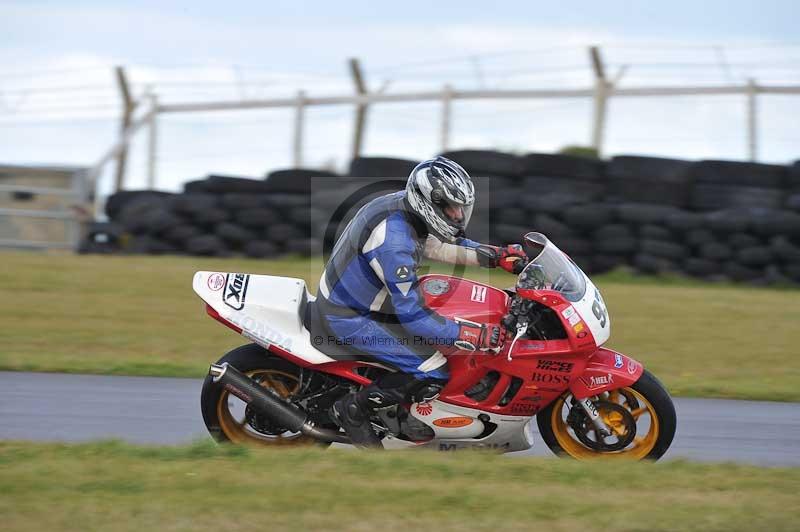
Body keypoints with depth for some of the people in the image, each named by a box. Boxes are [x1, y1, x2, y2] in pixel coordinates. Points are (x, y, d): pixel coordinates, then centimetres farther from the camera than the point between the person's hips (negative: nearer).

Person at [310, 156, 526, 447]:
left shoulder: (406, 204, -5)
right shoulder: (395, 241, -34)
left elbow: (438, 244, 14)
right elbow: (412, 315, -32)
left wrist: (497, 256, 4)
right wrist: (475, 336, -32)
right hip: (349, 316, -10)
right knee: (435, 370, -16)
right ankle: (355, 408, -2)